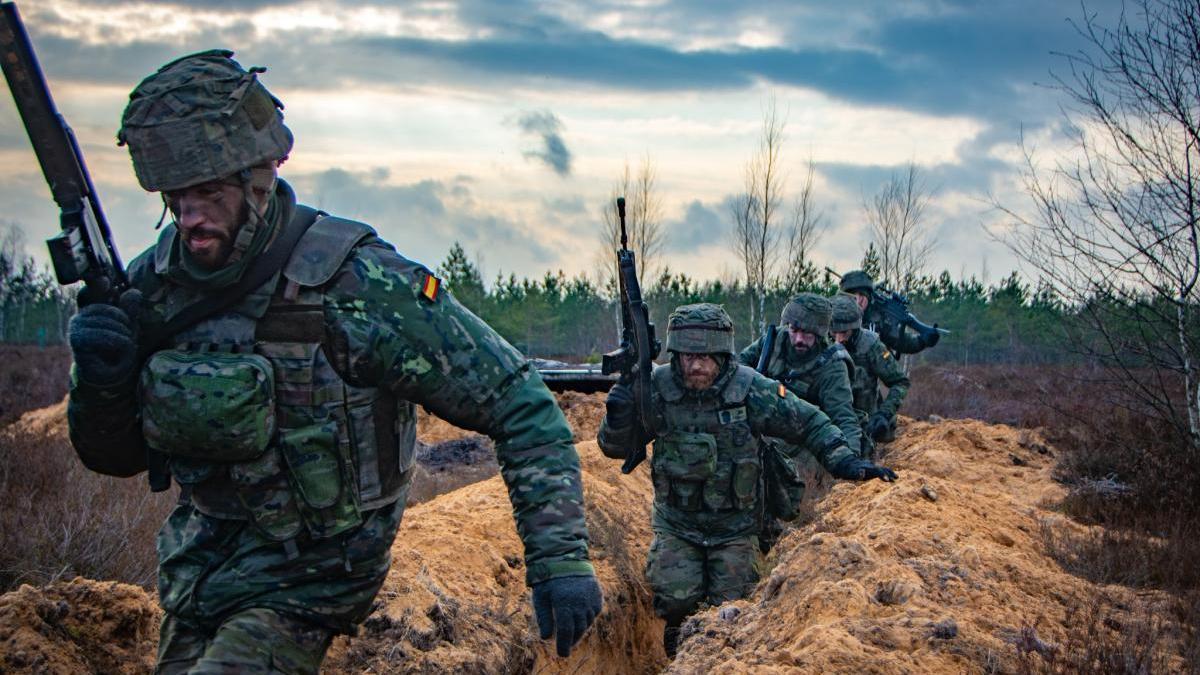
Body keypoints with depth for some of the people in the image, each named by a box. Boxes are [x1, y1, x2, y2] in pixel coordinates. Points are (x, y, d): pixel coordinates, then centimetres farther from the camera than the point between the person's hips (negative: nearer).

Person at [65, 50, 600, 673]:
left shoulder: (356, 285, -21)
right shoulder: (153, 283, -4)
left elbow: (519, 402, -17)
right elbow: (117, 457, 7)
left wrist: (560, 558, -23)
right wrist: (100, 381, -16)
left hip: (301, 590, -6)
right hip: (195, 569, 6)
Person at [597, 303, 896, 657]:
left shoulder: (749, 389, -16)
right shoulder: (658, 388, -12)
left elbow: (809, 423, -4)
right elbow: (615, 447, -4)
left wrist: (844, 461, -16)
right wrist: (618, 413, -25)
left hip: (735, 528, 0)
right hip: (676, 525, 1)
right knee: (676, 599, -16)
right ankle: (679, 657, 16)